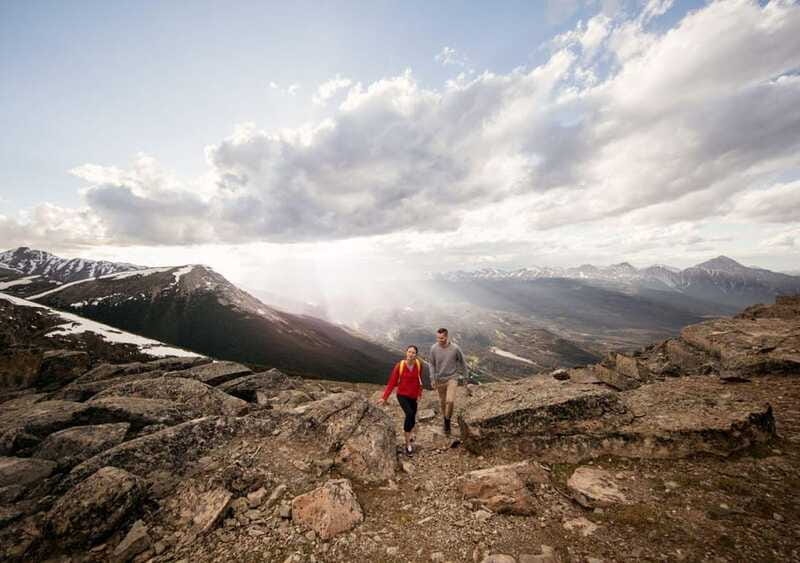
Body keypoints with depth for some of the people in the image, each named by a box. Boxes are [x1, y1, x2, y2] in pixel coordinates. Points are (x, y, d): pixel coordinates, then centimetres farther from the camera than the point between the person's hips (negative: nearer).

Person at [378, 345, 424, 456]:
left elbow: (419, 380, 3)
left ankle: (408, 432, 53)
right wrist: (384, 397, -20)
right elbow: (392, 382, -16)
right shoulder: (399, 366, -20)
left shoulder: (419, 364, -12)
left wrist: (419, 393, 2)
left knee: (412, 416, 17)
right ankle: (408, 443, -8)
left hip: (413, 395, 3)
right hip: (402, 395, -3)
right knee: (410, 414, -26)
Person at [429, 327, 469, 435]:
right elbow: (432, 364, 1)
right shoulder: (434, 348, -15)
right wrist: (433, 379, -1)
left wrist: (466, 377, 4)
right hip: (439, 379, 2)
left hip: (452, 378, -2)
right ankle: (445, 418, 43)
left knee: (450, 401, -17)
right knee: (442, 402, 15)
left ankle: (447, 420, 10)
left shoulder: (455, 348, -19)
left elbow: (462, 363, -3)